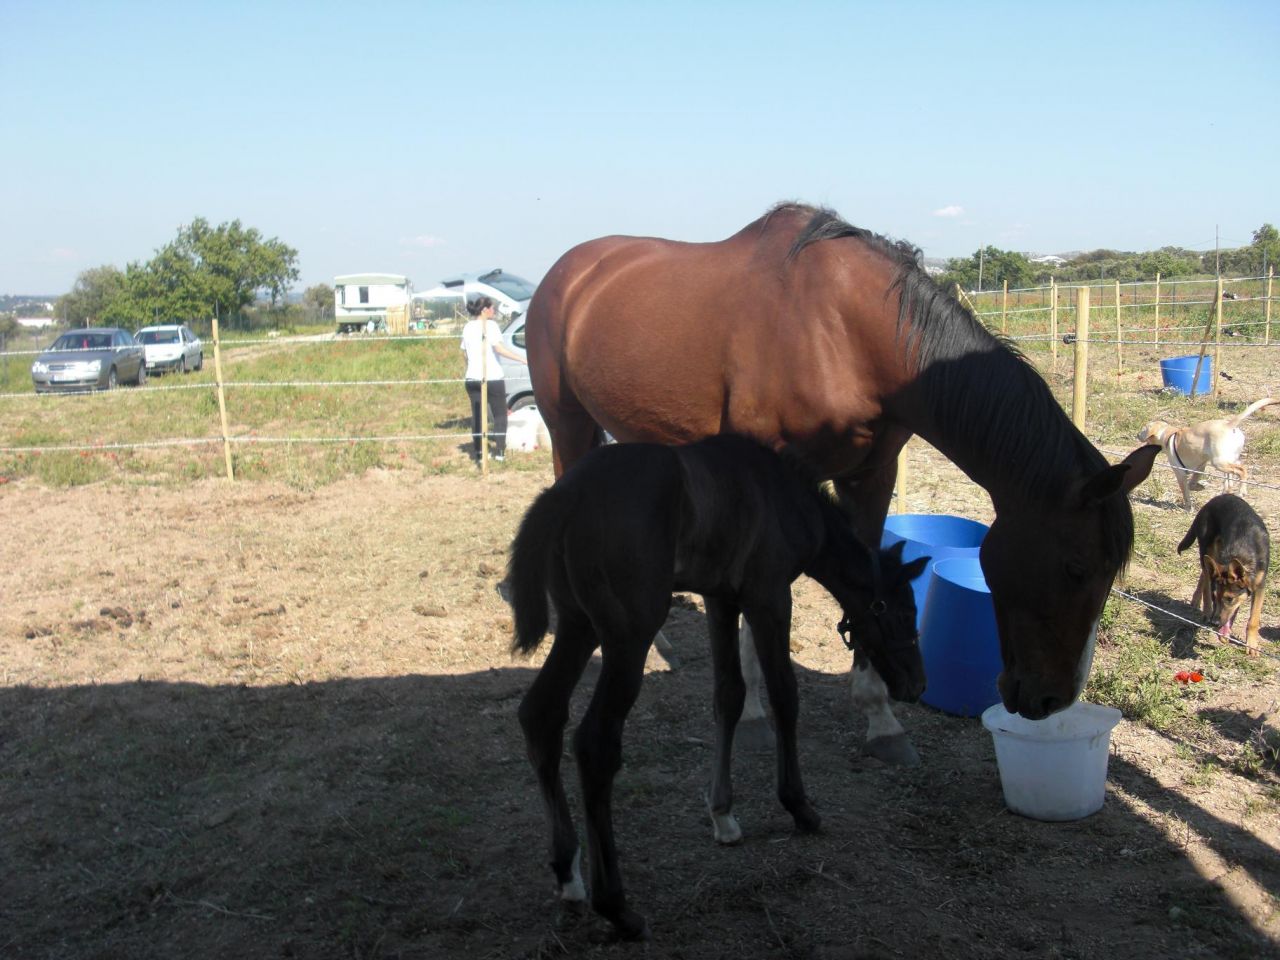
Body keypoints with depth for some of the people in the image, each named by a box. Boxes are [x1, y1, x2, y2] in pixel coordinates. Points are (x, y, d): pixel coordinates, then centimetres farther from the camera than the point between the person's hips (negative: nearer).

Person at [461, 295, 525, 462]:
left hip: (472, 378, 5)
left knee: (477, 415, 11)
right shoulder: (490, 325, -10)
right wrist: (523, 359, -23)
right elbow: (500, 348, -22)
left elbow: (465, 353, 15)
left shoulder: (467, 327, 8)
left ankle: (477, 451, 8)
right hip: (492, 378, -5)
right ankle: (499, 451, 1)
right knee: (500, 415, 7)